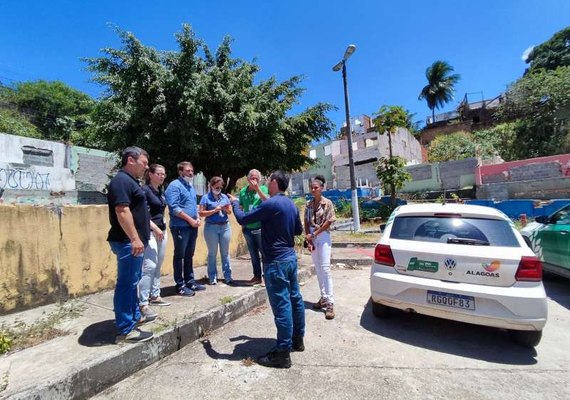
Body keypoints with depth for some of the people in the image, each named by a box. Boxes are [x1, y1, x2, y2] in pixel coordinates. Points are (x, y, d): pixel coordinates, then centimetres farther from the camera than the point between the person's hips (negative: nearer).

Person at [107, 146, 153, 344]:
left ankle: (134, 316, 34)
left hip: (132, 241, 11)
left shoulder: (130, 181, 17)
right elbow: (122, 211, -25)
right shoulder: (122, 181, -16)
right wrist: (135, 238, -26)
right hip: (128, 242, -11)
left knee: (133, 281, 19)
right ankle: (126, 330, 5)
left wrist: (145, 232, 26)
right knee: (127, 284, -4)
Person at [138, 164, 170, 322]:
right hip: (149, 232, -8)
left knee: (158, 265, 12)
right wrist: (155, 228, -21)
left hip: (162, 230, 8)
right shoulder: (145, 190, -9)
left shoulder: (161, 192, 14)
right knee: (150, 266, -13)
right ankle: (143, 303, -8)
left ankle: (154, 296, 24)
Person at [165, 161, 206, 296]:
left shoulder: (190, 186, 17)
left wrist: (197, 218, 6)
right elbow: (174, 208, -18)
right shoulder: (174, 185, -9)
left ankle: (190, 281, 24)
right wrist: (190, 219, -16)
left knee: (189, 255, 14)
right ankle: (180, 285, 9)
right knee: (179, 255, 1)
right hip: (180, 226, -8)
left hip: (192, 226, 8)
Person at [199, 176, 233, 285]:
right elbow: (201, 213, -9)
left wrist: (226, 209, -7)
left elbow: (230, 211, 15)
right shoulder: (206, 198, -2)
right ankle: (212, 277, 18)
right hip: (211, 227, -3)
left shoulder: (225, 197, 11)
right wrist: (215, 210, -16)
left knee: (225, 252, 9)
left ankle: (228, 276, 17)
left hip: (225, 227, 4)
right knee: (212, 253, 7)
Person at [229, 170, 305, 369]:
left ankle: (282, 353, 9)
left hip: (276, 261, -9)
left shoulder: (270, 204, -18)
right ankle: (297, 340, 33)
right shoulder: (291, 204, 9)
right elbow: (299, 230, 20)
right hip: (290, 257, 9)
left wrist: (234, 203, 5)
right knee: (295, 299, 17)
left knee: (282, 305, -2)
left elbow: (243, 219, -13)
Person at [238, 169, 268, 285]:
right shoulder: (243, 191, 5)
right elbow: (240, 208, 13)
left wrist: (257, 188, -26)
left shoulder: (263, 188, -3)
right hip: (248, 228, 4)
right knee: (253, 254, 14)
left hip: (260, 228, -4)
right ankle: (257, 276, 27)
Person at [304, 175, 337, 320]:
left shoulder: (327, 203, -8)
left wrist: (314, 235, -12)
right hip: (312, 238, 5)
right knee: (318, 269, 10)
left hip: (323, 237, -5)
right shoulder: (308, 204, 6)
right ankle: (323, 298, 22)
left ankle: (330, 302, -3)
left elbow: (328, 222, -11)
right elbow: (306, 222, 5)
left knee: (325, 268, -9)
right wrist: (308, 238, -5)